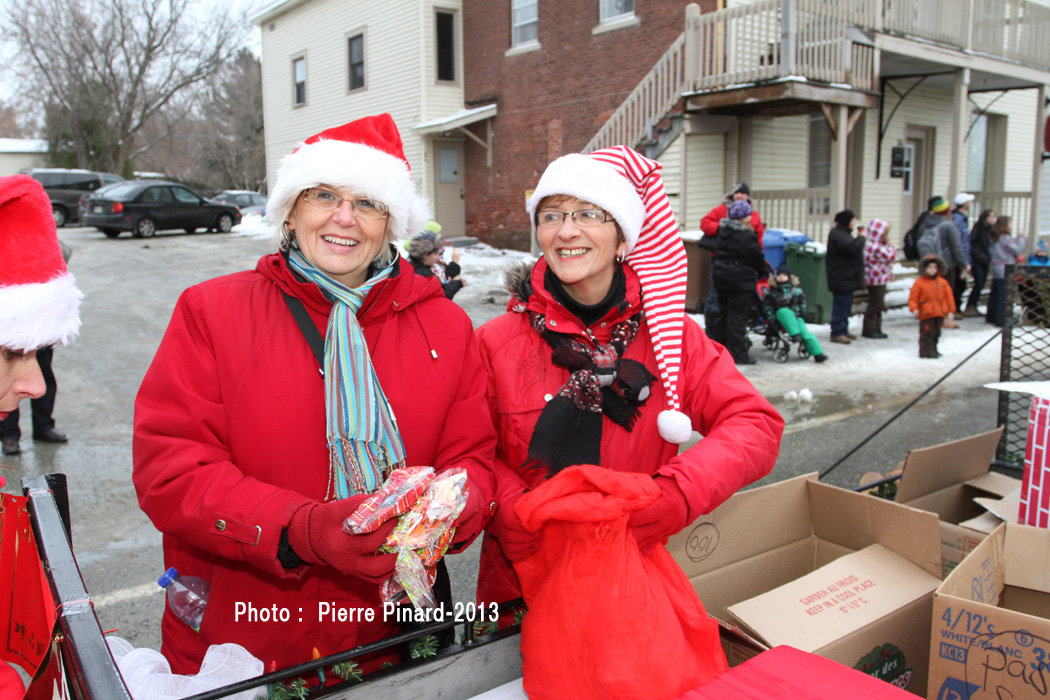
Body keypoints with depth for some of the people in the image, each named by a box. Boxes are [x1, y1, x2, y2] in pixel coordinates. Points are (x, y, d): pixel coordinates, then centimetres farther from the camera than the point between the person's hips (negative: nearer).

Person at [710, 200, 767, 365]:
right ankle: (737, 353, 0)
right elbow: (756, 257, -11)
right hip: (741, 278, -8)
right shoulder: (746, 236, -17)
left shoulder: (723, 230, 8)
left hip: (720, 275, 8)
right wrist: (762, 273, 7)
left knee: (723, 311, 16)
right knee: (738, 315, -4)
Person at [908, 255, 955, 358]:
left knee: (936, 333, 14)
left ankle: (933, 350, 26)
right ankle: (926, 351, -1)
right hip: (926, 314, -5)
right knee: (927, 333, -6)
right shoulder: (920, 282, -6)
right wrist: (914, 309, -19)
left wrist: (950, 310, 7)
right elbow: (913, 297, -7)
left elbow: (949, 297, 11)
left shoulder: (943, 282, 8)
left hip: (940, 314, 5)